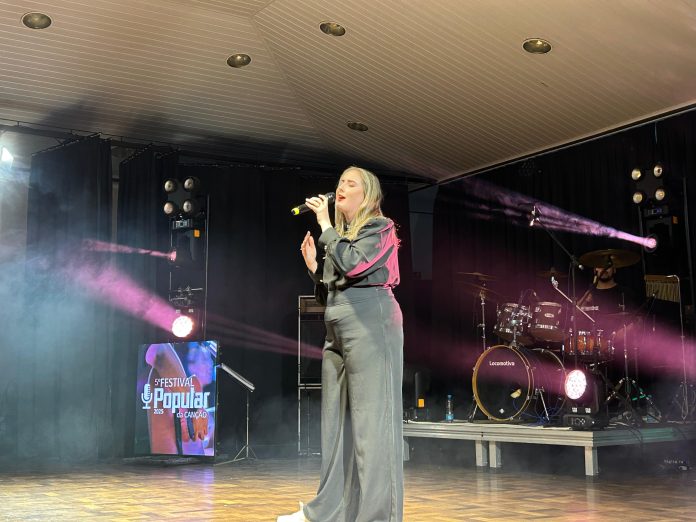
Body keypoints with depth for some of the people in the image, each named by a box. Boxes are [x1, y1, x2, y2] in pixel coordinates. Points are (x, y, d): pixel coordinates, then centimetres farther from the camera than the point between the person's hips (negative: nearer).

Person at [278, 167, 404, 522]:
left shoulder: (379, 228, -1)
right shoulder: (340, 234, 21)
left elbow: (351, 264, -19)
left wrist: (325, 225, -10)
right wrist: (313, 266, 9)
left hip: (370, 325, -8)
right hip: (337, 330, 8)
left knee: (370, 419, -9)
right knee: (335, 420, 8)